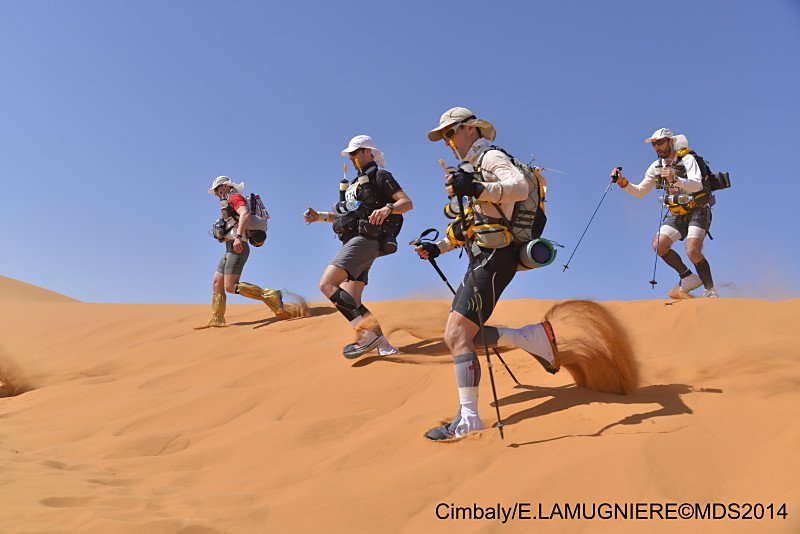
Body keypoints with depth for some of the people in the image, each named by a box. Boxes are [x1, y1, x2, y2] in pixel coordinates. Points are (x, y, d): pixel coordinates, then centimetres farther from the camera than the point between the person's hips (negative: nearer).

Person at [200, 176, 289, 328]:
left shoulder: (234, 197, -2)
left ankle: (270, 296, -23)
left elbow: (245, 214, -23)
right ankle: (216, 320, 11)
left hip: (237, 248, -10)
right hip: (230, 250, 10)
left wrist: (238, 236, -33)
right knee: (216, 284, 9)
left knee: (230, 287, -19)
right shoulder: (231, 205, 27)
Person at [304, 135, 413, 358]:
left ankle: (368, 334, -25)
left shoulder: (380, 176, 1)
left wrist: (387, 209, -30)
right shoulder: (357, 182, 28)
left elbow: (407, 202, -10)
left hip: (364, 240, -10)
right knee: (352, 305, 3)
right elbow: (347, 215, 28)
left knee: (326, 284, -24)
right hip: (353, 242, 10)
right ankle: (383, 345, 5)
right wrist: (319, 216, 14)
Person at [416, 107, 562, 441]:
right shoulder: (472, 168, 25)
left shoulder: (492, 157, -3)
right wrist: (438, 248, 22)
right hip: (482, 257, 10)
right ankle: (535, 337, 11)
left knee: (457, 335, -16)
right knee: (464, 333, 8)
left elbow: (520, 187, -26)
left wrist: (476, 189, -40)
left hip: (494, 257, -10)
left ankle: (468, 419, -14)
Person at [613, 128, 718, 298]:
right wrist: (624, 183, -9)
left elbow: (697, 185, -27)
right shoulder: (656, 167, 6)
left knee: (692, 250, -24)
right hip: (676, 215, 6)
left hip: (698, 211, -6)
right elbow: (640, 192, 8)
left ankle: (710, 291, -6)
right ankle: (688, 278, 1)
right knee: (659, 245, -17)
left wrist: (675, 179, -44)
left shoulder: (687, 159, -12)